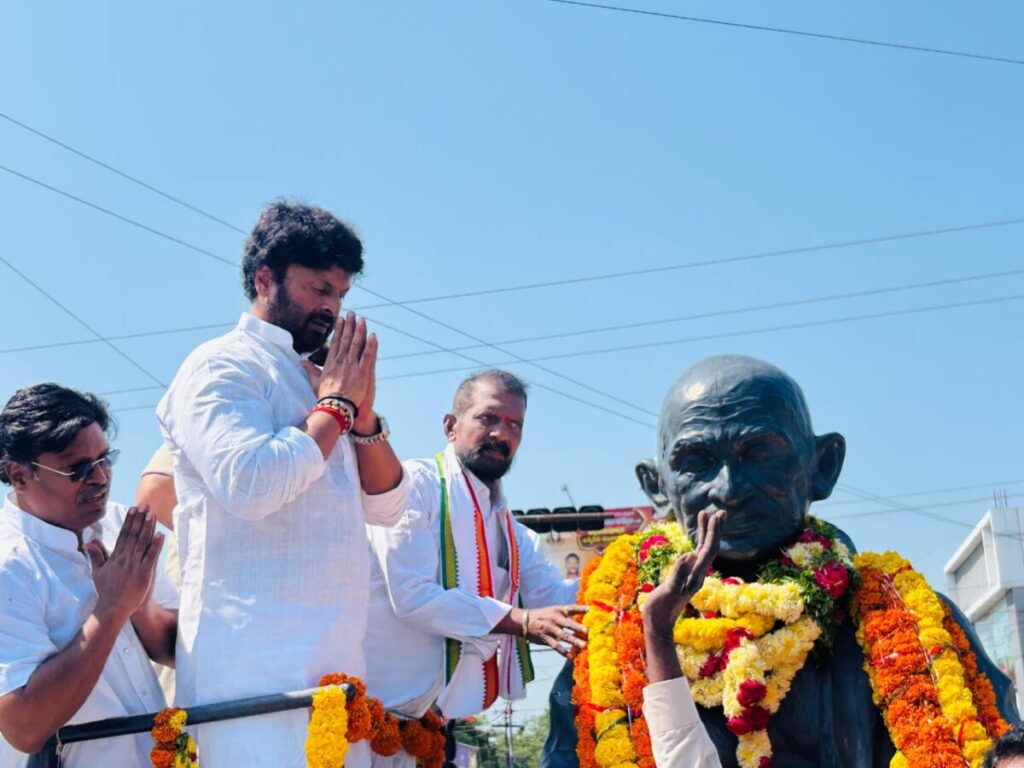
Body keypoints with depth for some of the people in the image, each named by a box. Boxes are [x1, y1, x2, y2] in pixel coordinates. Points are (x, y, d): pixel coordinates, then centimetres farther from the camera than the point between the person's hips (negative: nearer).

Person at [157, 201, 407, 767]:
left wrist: (363, 412, 2)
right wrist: (335, 405, -7)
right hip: (256, 660, -7)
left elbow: (385, 507, 18)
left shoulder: (316, 382, 18)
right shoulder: (222, 366, -4)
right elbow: (250, 484, -21)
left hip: (335, 658, 8)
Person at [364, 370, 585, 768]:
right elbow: (413, 596, -20)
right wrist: (520, 622, -24)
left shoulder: (508, 526, 16)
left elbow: (553, 595, 8)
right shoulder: (414, 483, -10)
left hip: (458, 717, 8)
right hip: (398, 712, -7)